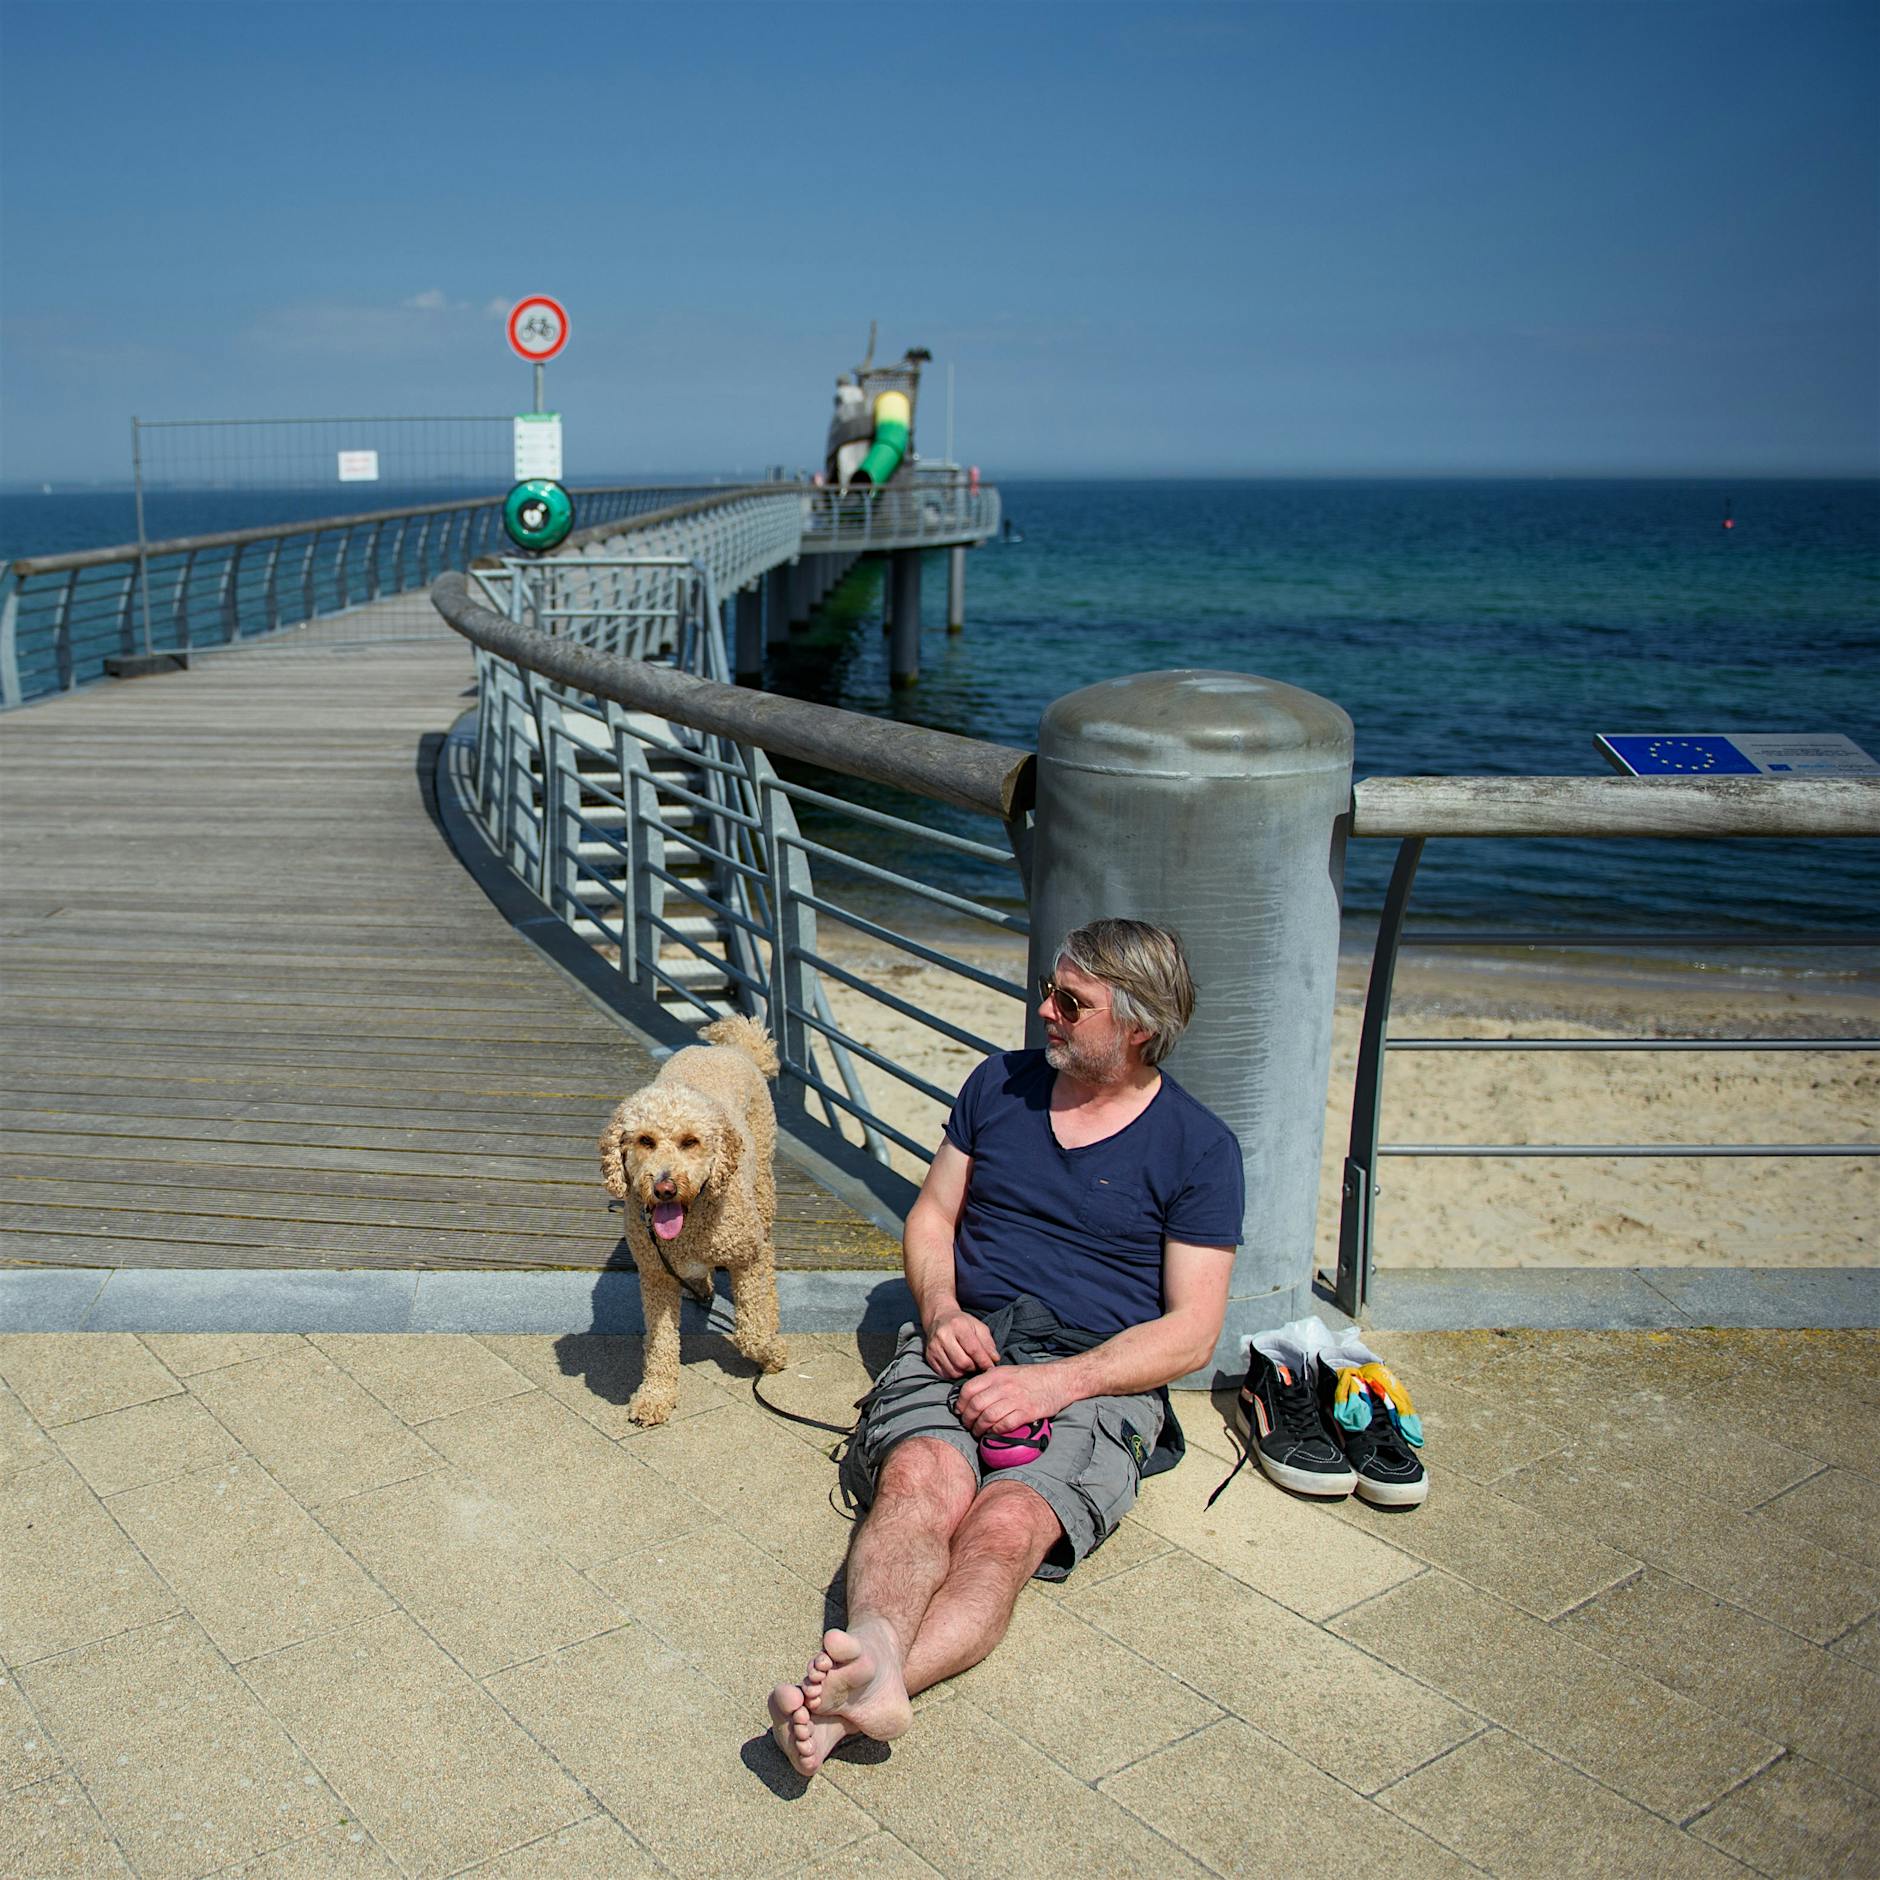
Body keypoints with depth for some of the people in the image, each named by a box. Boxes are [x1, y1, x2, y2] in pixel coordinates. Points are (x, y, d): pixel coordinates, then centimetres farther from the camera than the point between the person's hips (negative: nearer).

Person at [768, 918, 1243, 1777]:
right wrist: (941, 1310, -2)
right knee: (922, 1478, -32)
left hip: (1095, 1376, -3)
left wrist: (1056, 1383, -15)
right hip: (961, 1343, 3)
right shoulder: (1000, 1084, 14)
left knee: (1006, 1526, -33)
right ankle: (873, 1661, -56)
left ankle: (847, 1702, -53)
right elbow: (932, 1216, 20)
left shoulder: (1199, 1148, 2)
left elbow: (1191, 1332, -2)